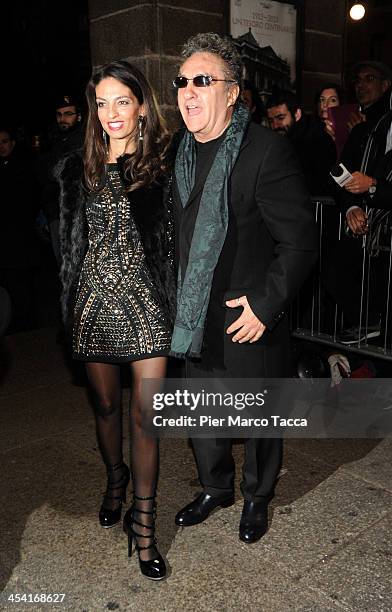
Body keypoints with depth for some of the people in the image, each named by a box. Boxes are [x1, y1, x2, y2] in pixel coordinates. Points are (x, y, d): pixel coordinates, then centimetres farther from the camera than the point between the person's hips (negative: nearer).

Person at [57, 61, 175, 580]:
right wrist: (69, 305, 9)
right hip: (95, 298, 3)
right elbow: (71, 241, 10)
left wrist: (177, 300, -6)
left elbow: (176, 237, 0)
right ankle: (116, 479, 41)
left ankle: (143, 518, 12)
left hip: (147, 298, -2)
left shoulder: (165, 164, -1)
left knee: (145, 411, -2)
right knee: (106, 404, 15)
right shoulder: (78, 169, 6)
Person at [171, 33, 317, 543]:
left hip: (250, 320, -6)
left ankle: (258, 497, 39)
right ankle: (216, 488, 44)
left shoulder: (267, 151, -15)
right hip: (197, 321, 6)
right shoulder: (181, 154, 6)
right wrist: (179, 300, 12)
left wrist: (265, 304, -19)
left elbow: (300, 241, -16)